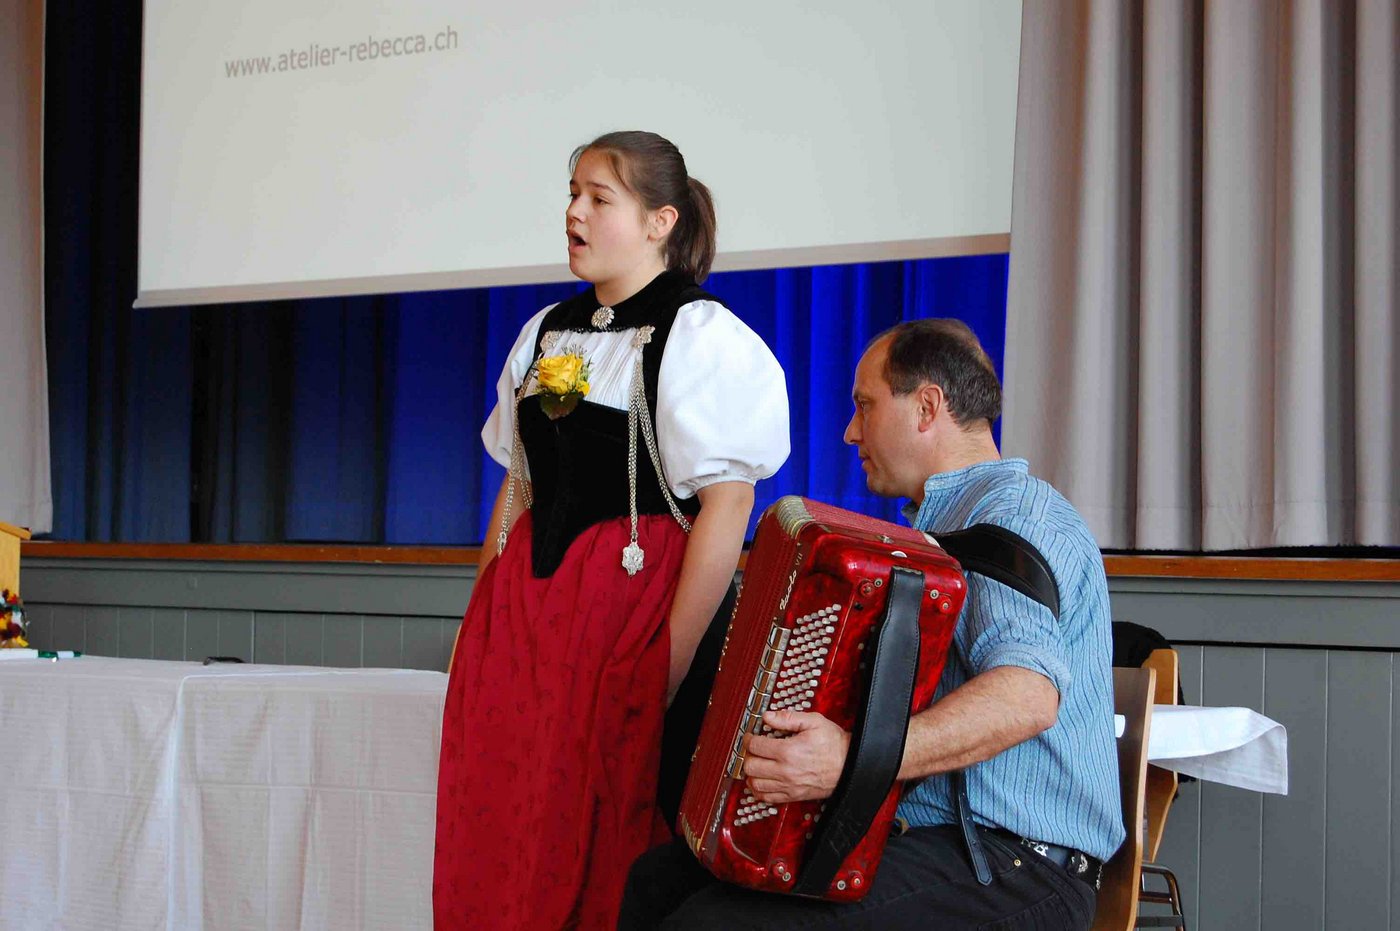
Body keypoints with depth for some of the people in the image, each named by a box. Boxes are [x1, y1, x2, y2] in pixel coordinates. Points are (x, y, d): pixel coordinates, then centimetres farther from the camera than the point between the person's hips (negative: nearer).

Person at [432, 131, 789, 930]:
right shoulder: (547, 333, 14)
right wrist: (484, 616, 12)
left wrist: (675, 661, -18)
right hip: (525, 604, 6)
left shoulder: (699, 336, -6)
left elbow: (726, 503, -13)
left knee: (609, 859, -1)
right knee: (491, 845, 6)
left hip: (633, 601, -6)